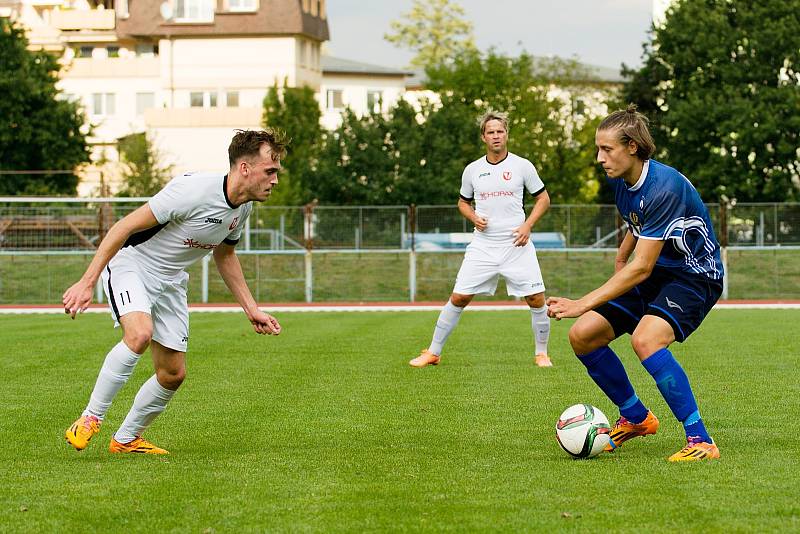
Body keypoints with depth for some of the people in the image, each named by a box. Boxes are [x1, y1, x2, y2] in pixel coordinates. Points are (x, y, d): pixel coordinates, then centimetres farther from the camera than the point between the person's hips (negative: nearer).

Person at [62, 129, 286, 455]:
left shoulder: (243, 208, -2)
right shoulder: (193, 190, -28)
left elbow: (225, 254, 18)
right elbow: (125, 226, -25)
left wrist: (251, 309, 14)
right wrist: (86, 283, -27)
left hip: (170, 281, 8)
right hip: (129, 266, -8)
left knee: (173, 374, 4)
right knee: (140, 333, -34)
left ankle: (126, 440, 25)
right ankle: (89, 420, -22)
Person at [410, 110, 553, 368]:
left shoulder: (522, 166, 0)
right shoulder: (472, 170, 6)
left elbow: (543, 198, 8)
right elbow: (463, 202, 20)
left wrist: (528, 225, -6)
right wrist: (474, 217, -2)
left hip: (516, 244, -1)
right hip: (483, 247, 1)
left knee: (537, 300, -7)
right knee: (458, 298, -3)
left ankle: (541, 354, 12)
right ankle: (433, 352, 8)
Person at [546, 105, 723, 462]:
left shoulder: (664, 187, -28)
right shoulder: (620, 180, -1)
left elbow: (641, 268, -29)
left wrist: (583, 304, -30)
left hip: (695, 276, -9)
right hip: (654, 274, 9)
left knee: (645, 338, -34)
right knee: (582, 335, -1)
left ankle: (700, 440, -25)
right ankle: (635, 418, 19)